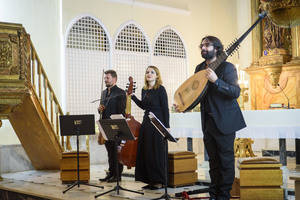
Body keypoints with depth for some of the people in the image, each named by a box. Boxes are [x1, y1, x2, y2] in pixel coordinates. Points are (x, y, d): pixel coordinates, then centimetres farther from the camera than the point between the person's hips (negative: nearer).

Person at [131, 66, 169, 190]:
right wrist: (132, 97, 16)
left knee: (156, 152, -4)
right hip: (146, 122, 7)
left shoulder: (160, 89, -7)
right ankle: (150, 180, 14)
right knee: (145, 152, 6)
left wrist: (166, 126, -13)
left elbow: (165, 108, -10)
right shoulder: (144, 90, 12)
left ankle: (159, 181, 5)